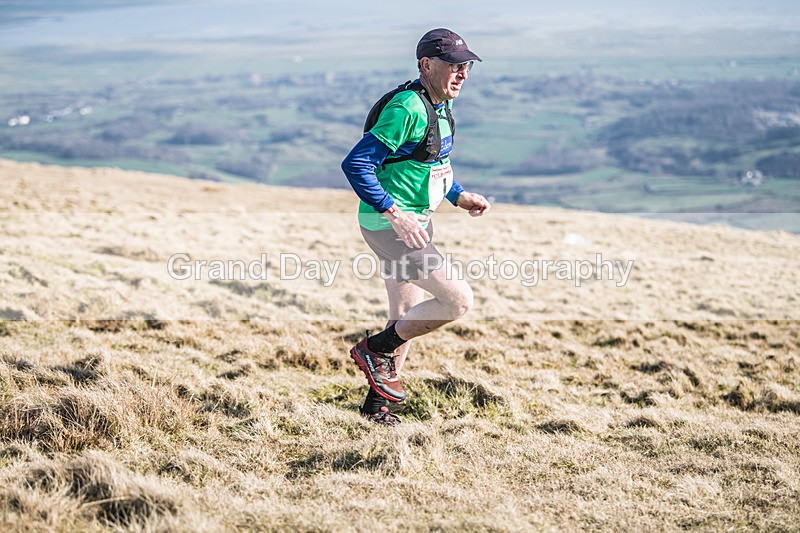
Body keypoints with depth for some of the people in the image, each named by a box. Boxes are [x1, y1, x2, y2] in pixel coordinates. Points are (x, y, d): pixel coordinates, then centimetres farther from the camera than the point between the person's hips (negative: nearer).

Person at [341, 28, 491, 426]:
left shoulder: (442, 104, 10)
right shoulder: (408, 108, -21)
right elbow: (355, 163, -24)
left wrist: (459, 196, 10)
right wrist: (395, 213, -28)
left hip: (415, 222, 10)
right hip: (387, 225, -10)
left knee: (406, 318, 16)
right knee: (458, 299, -15)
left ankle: (377, 405, 30)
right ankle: (375, 349, 2)